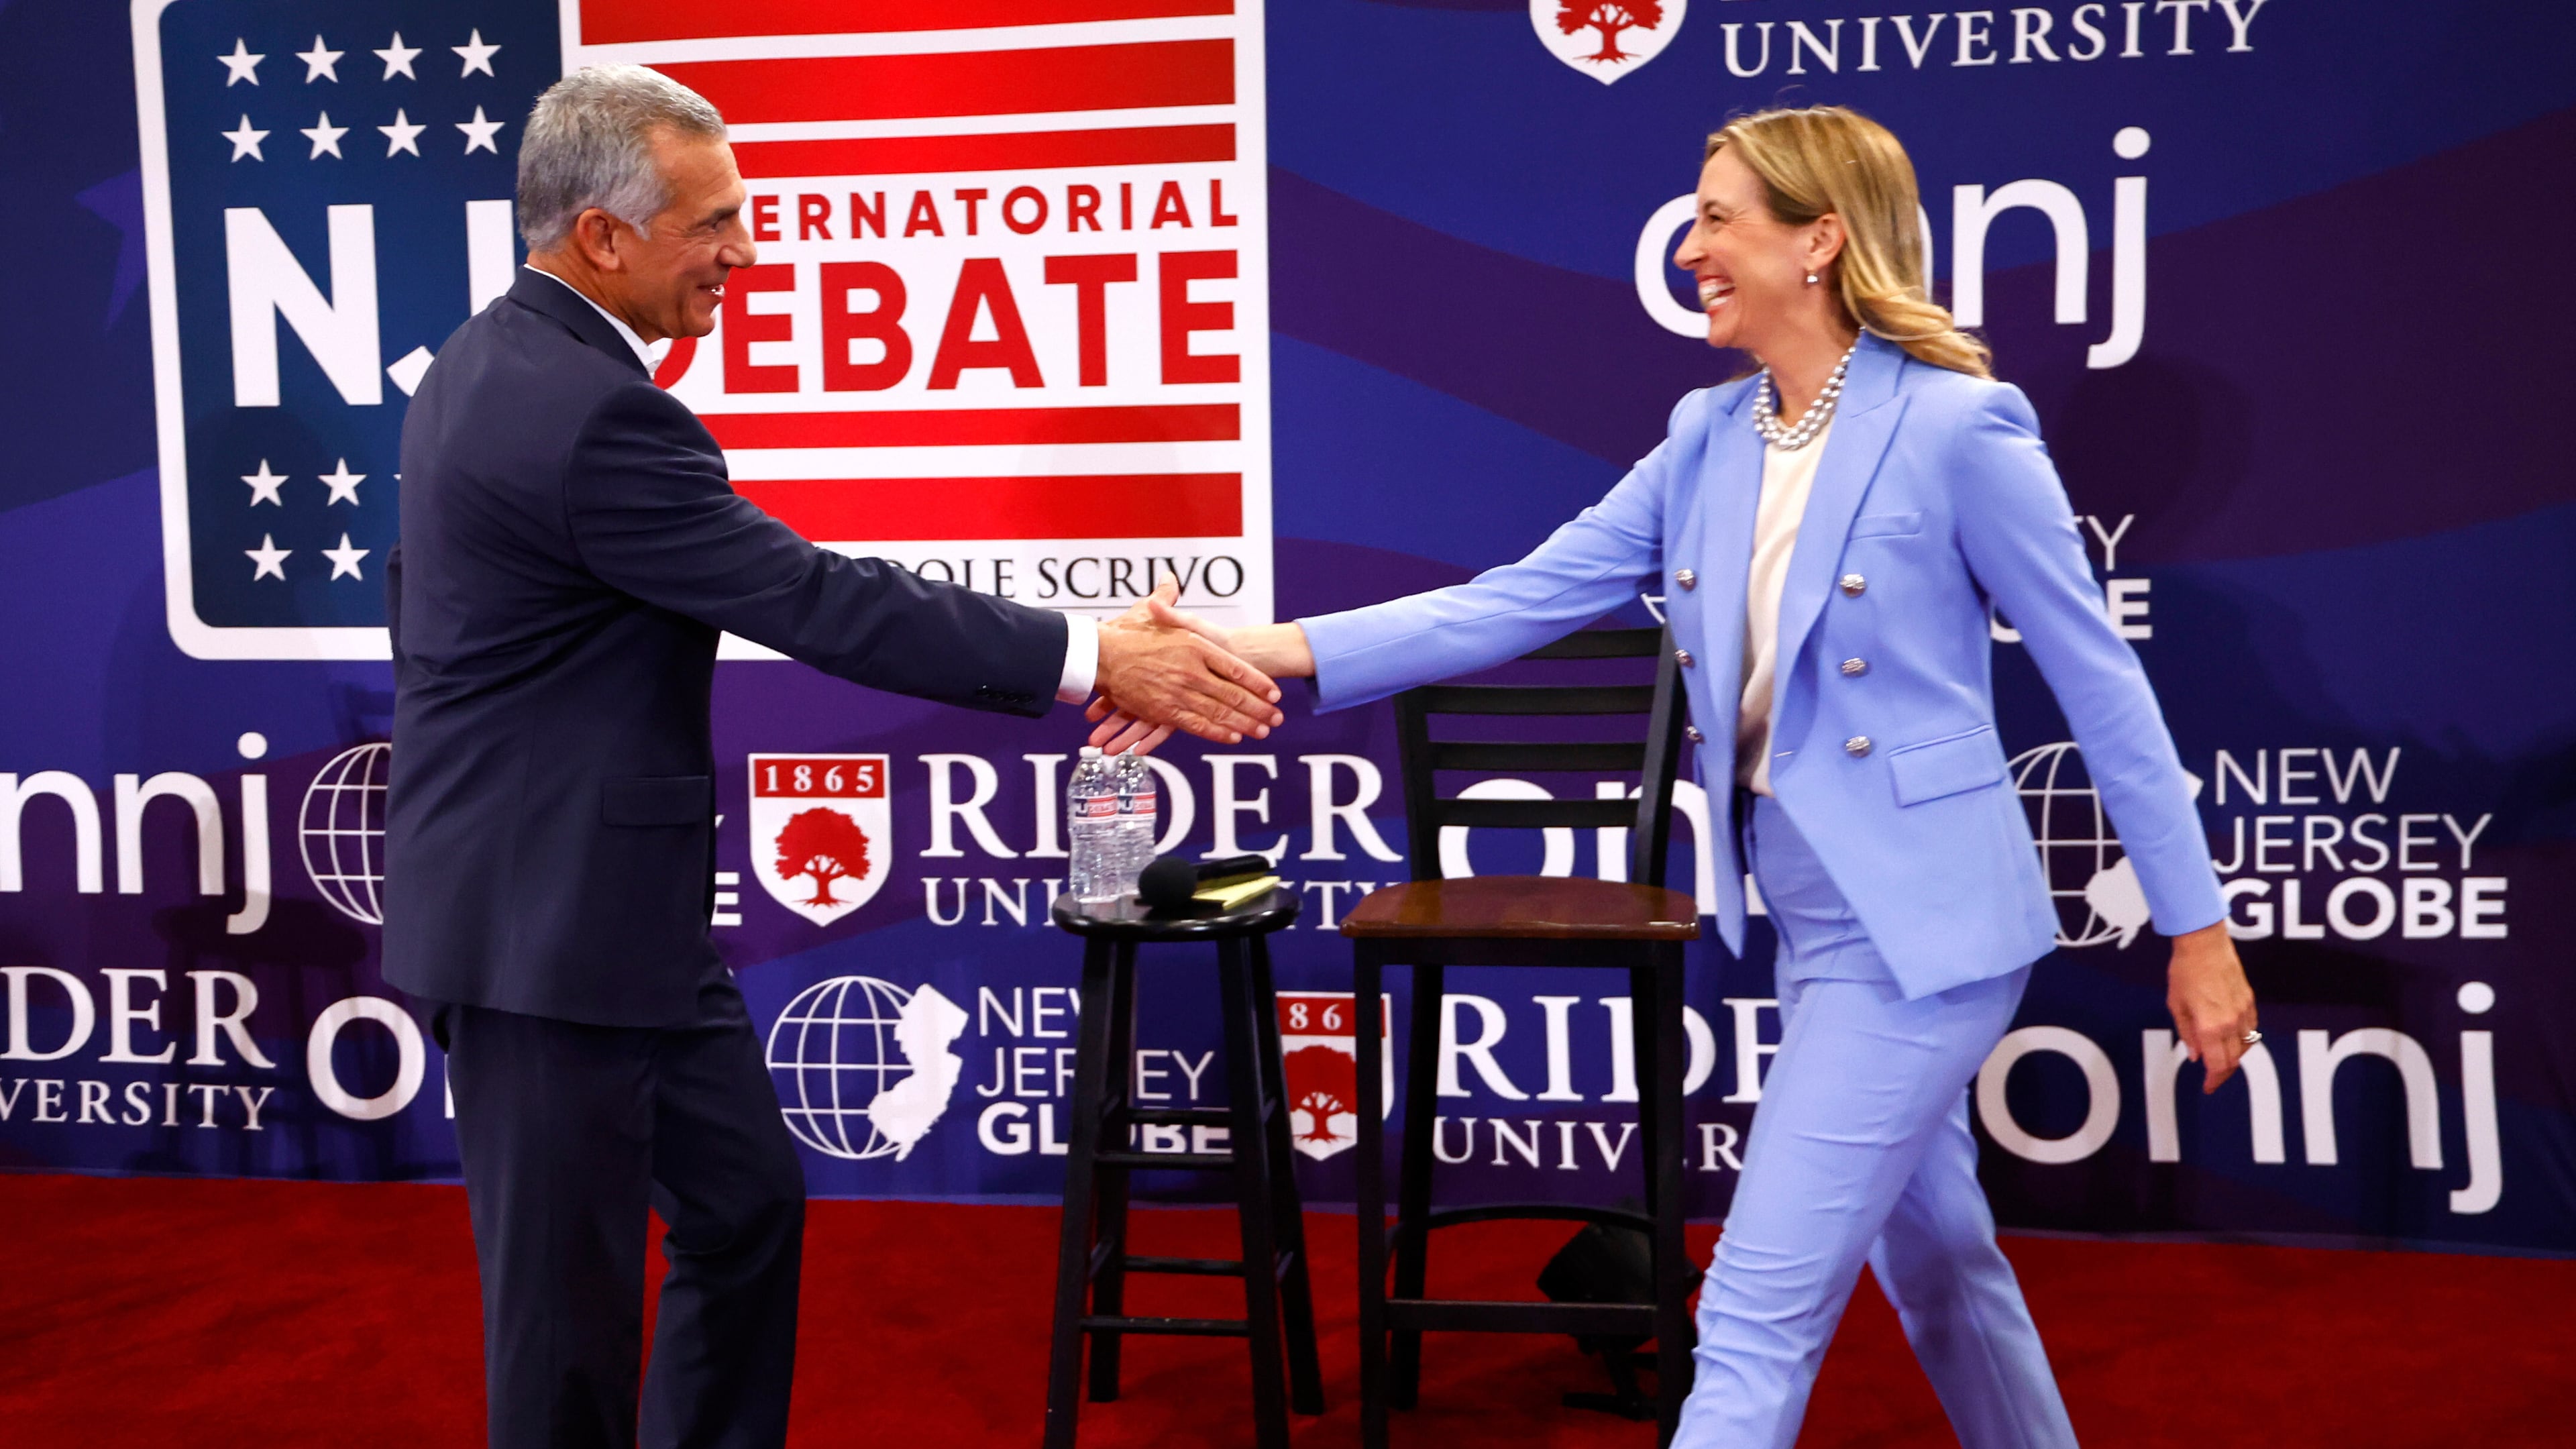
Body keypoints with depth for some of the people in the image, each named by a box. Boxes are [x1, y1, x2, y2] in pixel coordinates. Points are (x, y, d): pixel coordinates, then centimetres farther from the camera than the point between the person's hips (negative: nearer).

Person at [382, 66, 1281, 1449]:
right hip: (549, 923, -10)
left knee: (745, 1207, 16)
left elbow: (420, 595, 19)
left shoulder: (486, 364, 9)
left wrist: (452, 795, 30)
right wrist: (1096, 660, -21)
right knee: (570, 1288, 3)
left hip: (605, 902, 10)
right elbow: (820, 603, -24)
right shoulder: (591, 412, -23)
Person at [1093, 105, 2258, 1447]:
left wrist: (2197, 930, -5)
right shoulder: (1710, 438, 5)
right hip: (1812, 927, 7)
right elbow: (1519, 601, -1)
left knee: (1756, 1317, -6)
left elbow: (2101, 683, -9)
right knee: (1937, 1262, 23)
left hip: (1917, 931, -7)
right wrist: (1267, 652, -11)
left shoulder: (1957, 429, -14)